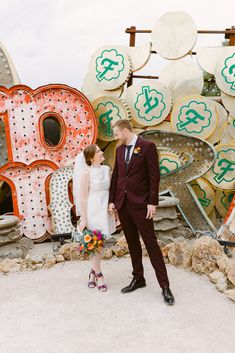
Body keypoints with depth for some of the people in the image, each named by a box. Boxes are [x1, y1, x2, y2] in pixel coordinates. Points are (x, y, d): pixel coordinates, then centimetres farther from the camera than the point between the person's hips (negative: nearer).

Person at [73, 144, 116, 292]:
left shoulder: (107, 169, 6)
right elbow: (82, 197, -11)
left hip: (105, 211, 6)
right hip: (93, 211, -5)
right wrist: (83, 219, -13)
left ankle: (93, 272, 30)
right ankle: (99, 275, 19)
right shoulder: (86, 172, -11)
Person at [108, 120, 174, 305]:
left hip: (140, 203, -6)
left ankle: (165, 285, 5)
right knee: (132, 243, 13)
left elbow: (154, 176, -10)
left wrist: (152, 202, -14)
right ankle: (138, 279, 25)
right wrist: (112, 200, 9)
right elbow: (115, 176, 13)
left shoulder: (147, 146, -7)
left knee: (151, 243, -3)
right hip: (122, 203, 6)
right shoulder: (119, 150, 12)